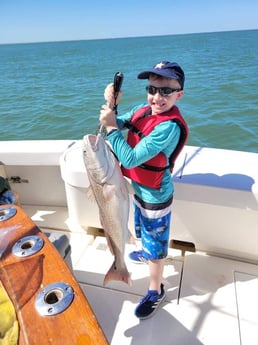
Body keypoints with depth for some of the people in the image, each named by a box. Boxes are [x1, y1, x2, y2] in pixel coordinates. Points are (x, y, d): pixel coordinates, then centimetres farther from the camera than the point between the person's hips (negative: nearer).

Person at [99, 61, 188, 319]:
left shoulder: (169, 126, -31)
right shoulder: (143, 109, -6)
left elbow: (129, 159, -32)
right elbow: (116, 124, 2)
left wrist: (111, 127, -27)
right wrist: (111, 105, -15)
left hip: (155, 196, -8)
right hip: (139, 189, 8)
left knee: (155, 245, 12)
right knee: (144, 233, 32)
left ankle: (155, 292, 36)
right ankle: (146, 253, 63)